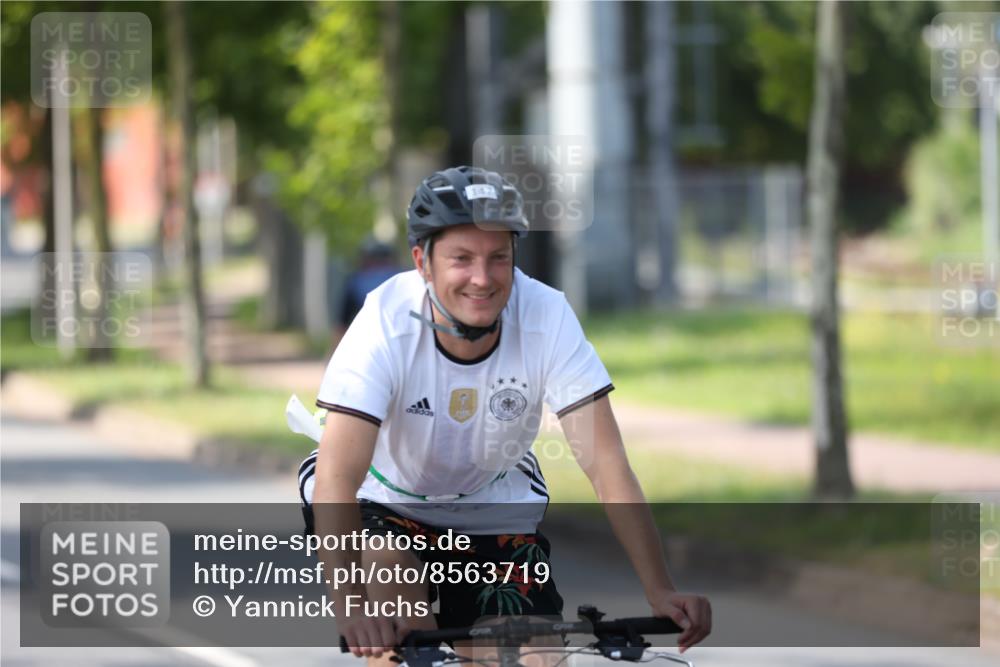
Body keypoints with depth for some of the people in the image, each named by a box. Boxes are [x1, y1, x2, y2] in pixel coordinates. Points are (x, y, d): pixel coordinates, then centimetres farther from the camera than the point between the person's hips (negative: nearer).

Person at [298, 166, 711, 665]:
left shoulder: (547, 318, -26)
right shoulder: (387, 322, -32)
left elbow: (606, 463, -26)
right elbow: (337, 476, -39)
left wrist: (659, 591, -37)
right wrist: (351, 606, -54)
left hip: (493, 506, 3)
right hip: (383, 498, -3)